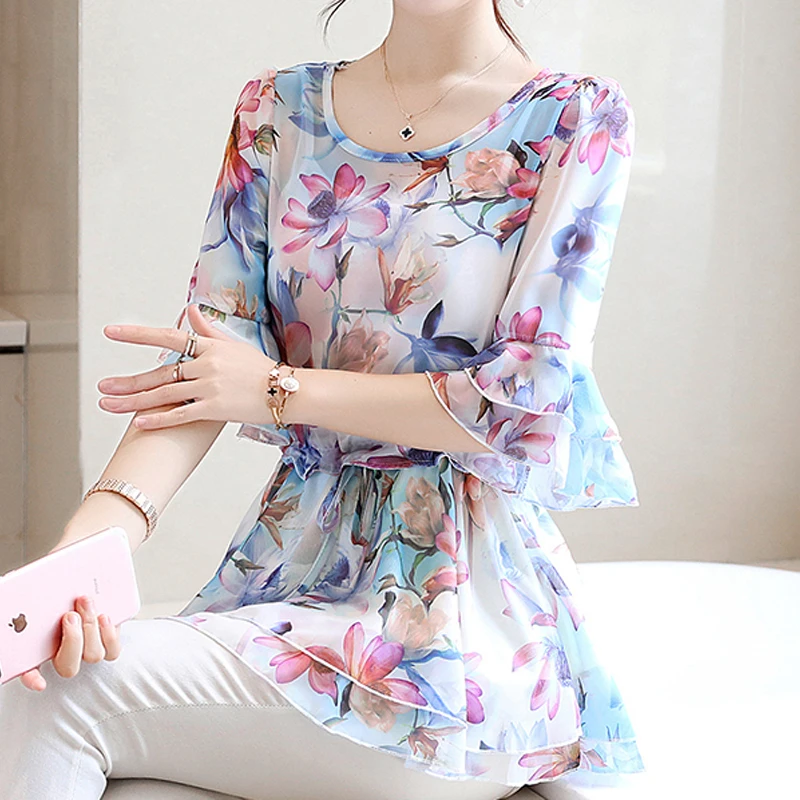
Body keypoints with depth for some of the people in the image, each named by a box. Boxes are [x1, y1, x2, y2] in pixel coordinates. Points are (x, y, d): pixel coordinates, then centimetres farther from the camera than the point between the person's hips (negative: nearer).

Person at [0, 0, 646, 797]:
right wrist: (93, 536, -20)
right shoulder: (276, 110, 11)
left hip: (468, 591, -5)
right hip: (294, 549, 5)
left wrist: (280, 389, -8)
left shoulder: (578, 118, -2)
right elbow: (204, 353, -1)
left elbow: (531, 401, -9)